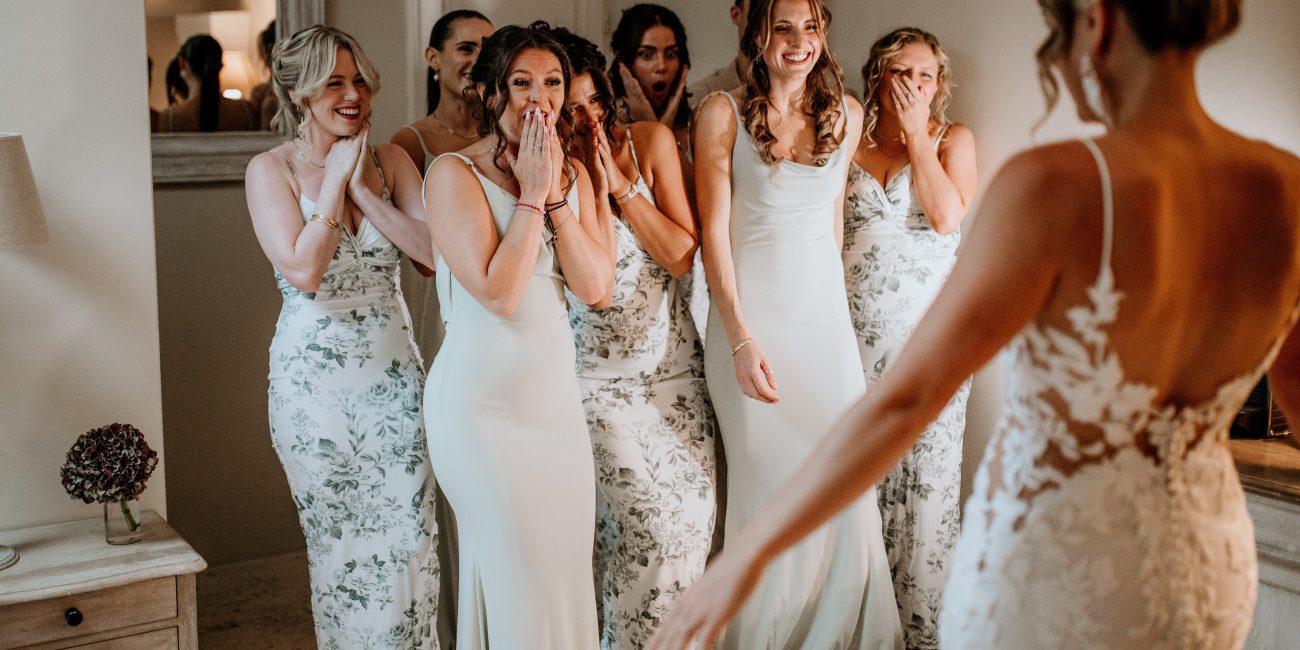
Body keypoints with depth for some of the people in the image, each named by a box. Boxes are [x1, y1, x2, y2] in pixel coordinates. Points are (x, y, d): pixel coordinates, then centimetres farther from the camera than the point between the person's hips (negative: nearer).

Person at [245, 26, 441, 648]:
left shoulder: (389, 161, 4)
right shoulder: (271, 170, -5)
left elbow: (435, 249, -9)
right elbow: (303, 270, -18)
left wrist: (362, 190, -14)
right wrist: (335, 179, -13)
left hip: (393, 372, 3)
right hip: (316, 380, -2)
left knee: (408, 540, 3)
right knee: (341, 545, 8)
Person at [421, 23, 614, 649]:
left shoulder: (572, 174, 9)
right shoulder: (454, 173, -10)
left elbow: (595, 286, -3)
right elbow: (498, 292, -20)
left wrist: (555, 194, -10)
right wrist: (530, 193, -15)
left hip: (556, 390, 6)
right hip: (484, 402, -6)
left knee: (569, 563, 11)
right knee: (518, 573, 0)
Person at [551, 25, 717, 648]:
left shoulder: (650, 140, -1)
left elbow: (682, 256, -4)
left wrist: (623, 186, -12)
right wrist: (596, 193, -16)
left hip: (675, 363, 3)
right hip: (601, 378, -3)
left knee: (693, 509, 2)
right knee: (648, 518, -10)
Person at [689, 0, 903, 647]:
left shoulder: (846, 114, 9)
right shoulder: (722, 113, -4)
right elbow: (714, 229, -7)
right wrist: (740, 338, -14)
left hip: (826, 316, 4)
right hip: (752, 321, -4)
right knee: (770, 489, -1)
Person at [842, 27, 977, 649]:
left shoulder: (954, 139, 8)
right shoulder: (849, 142, 11)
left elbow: (947, 216, -10)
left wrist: (916, 135, -5)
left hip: (930, 332, -1)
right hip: (857, 332, 1)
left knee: (926, 476, -2)